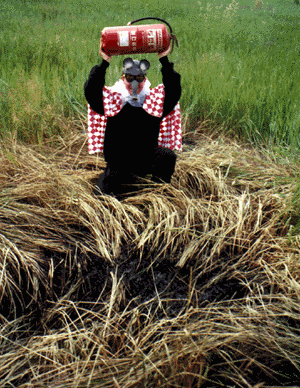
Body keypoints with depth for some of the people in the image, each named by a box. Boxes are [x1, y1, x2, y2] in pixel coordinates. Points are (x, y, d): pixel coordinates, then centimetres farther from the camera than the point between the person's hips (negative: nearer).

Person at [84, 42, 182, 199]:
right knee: (104, 193, -18)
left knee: (167, 155, -29)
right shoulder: (111, 99, 0)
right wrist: (104, 63, -20)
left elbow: (174, 89, -8)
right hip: (117, 165, 0)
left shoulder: (156, 100, 3)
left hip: (146, 162, 1)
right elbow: (91, 91, -14)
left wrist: (164, 61, -14)